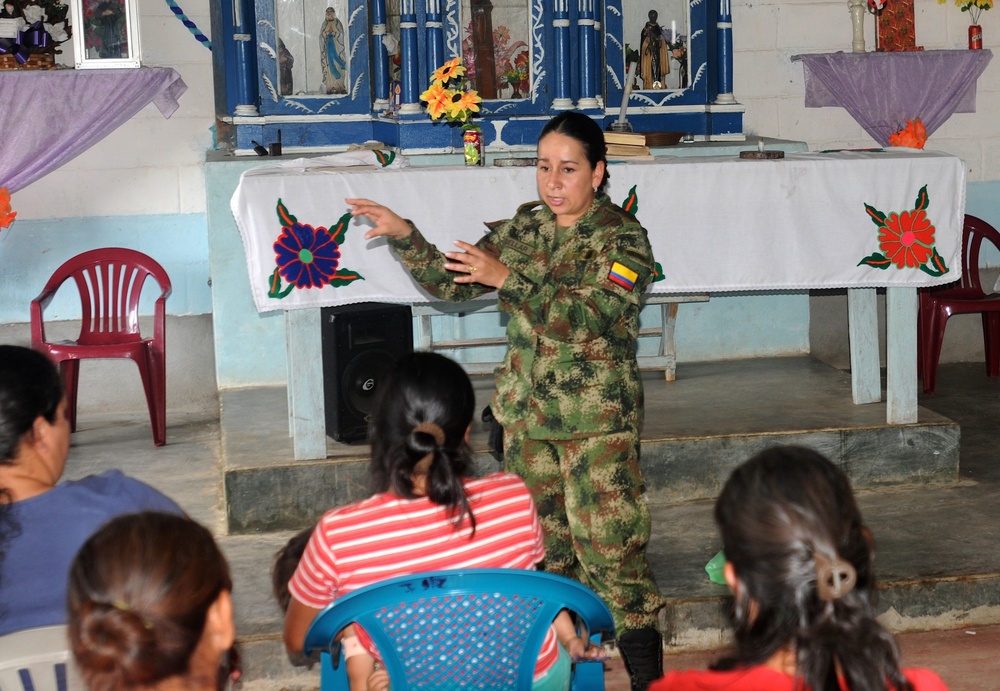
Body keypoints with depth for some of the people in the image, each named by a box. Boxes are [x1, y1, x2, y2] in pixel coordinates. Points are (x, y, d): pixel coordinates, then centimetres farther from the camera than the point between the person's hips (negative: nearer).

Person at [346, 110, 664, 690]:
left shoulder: (622, 238, -8)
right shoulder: (522, 230, 9)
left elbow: (585, 317, -22)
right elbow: (451, 283, 11)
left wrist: (508, 280, -27)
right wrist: (405, 237, -2)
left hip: (598, 420, -5)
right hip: (527, 415, 6)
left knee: (612, 550, -7)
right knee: (542, 544, 11)